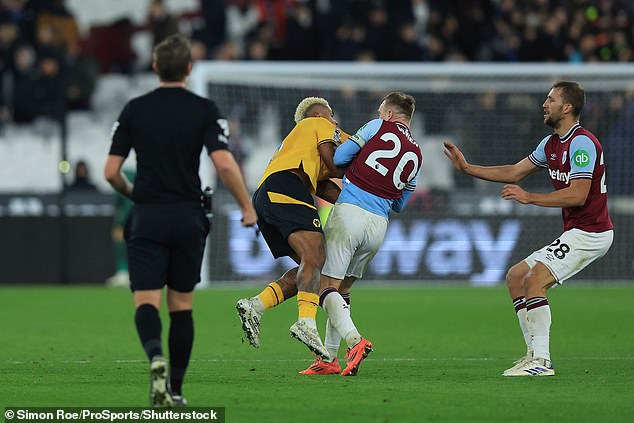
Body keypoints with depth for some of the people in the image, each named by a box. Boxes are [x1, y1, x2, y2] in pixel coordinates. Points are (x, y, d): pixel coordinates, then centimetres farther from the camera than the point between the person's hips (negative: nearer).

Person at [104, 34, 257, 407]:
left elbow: (111, 171, 1)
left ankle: (156, 357, -34)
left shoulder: (135, 110, 2)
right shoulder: (205, 110, -3)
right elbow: (225, 164, -14)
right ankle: (176, 389, 14)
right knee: (182, 305, 12)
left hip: (148, 218, 0)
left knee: (147, 302, -4)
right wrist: (247, 207, -2)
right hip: (188, 218, 0)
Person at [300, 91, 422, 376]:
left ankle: (354, 341, -27)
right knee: (342, 289, 18)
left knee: (328, 286, -5)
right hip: (379, 224, 6)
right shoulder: (416, 156, 15)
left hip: (349, 211, -6)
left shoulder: (379, 127, 1)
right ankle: (329, 358, 16)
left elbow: (338, 158, -1)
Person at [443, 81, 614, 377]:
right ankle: (534, 353, 7)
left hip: (590, 233, -10)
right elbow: (514, 172, 20)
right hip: (575, 232, 10)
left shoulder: (582, 142, -17)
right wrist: (467, 168, 15)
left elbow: (578, 195, -25)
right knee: (516, 277, 10)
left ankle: (541, 361, -21)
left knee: (535, 280, -21)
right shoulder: (552, 143, 13)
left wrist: (529, 197, -24)